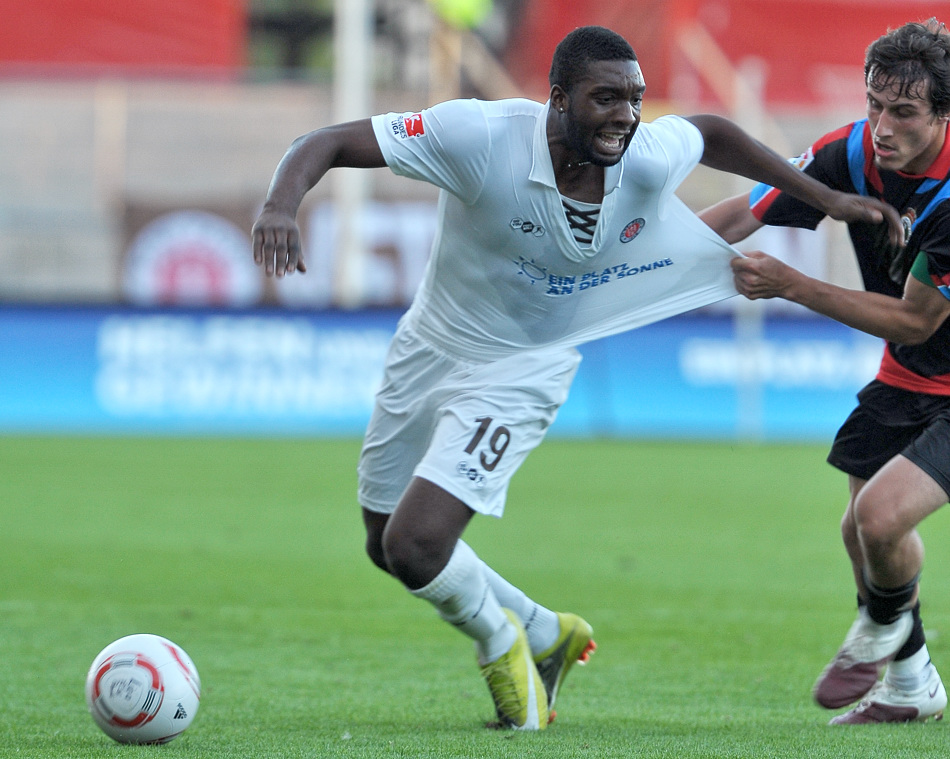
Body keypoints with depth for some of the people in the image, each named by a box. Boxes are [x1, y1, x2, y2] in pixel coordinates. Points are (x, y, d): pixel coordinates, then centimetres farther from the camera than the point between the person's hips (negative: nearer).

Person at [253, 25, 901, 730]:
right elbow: (327, 143, -29)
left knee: (416, 543, -20)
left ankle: (500, 641, 13)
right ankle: (546, 633, 36)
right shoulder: (480, 136, -29)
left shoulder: (650, 161, -20)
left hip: (520, 373, -2)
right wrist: (281, 205, -49)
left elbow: (713, 134, 5)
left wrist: (827, 197, 9)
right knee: (387, 545, 15)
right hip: (428, 349, 2)